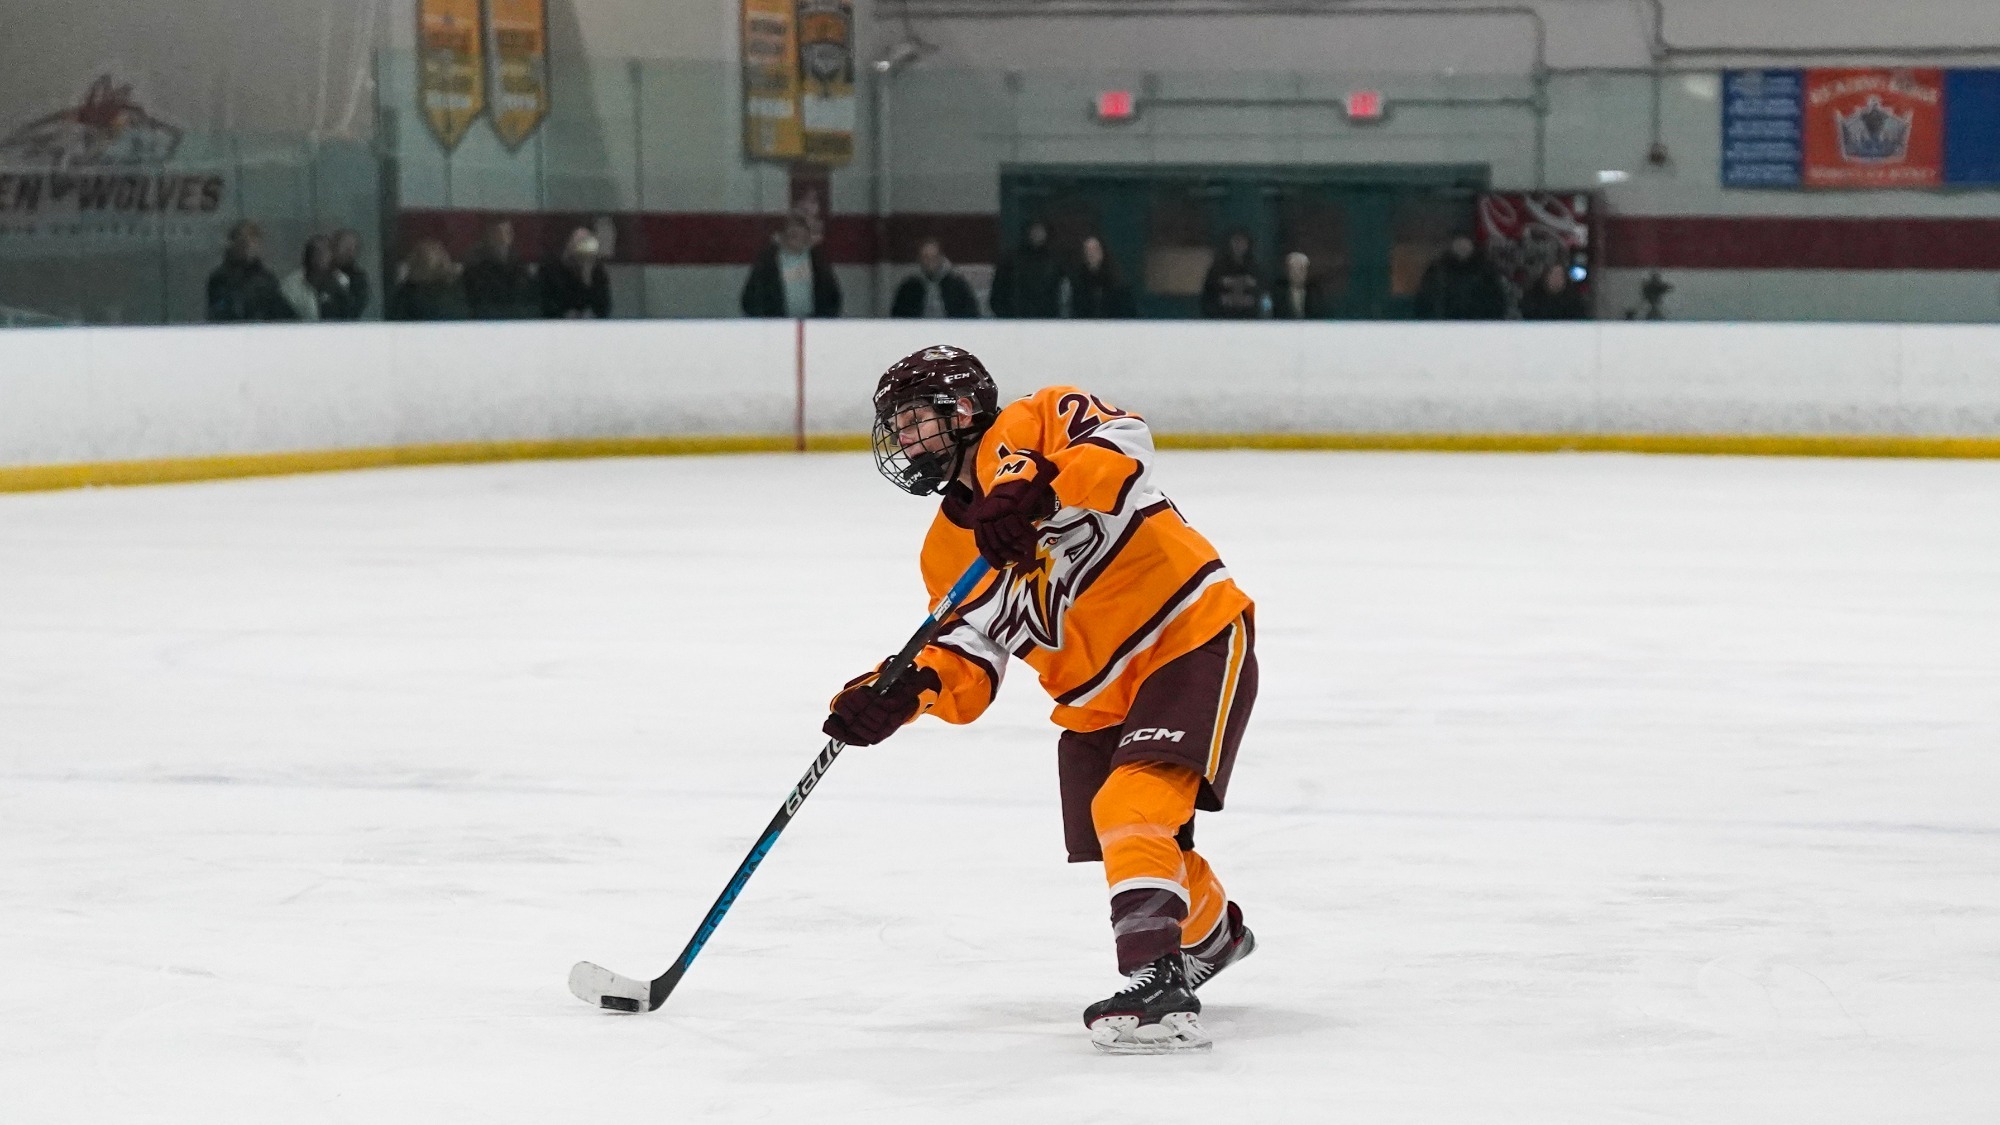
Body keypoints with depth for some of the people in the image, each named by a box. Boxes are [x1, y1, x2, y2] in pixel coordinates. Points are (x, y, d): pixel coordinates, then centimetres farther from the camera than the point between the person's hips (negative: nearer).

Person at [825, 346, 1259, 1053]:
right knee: (1130, 838, 16)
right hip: (1099, 702, 8)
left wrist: (1036, 487, -43)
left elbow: (1122, 441, -28)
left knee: (1134, 808, -26)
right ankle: (1213, 935, 47)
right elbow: (968, 674, 3)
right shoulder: (948, 552, 12)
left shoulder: (1031, 427, -8)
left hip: (1194, 640, -8)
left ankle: (1159, 985, -32)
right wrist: (905, 690, -18)